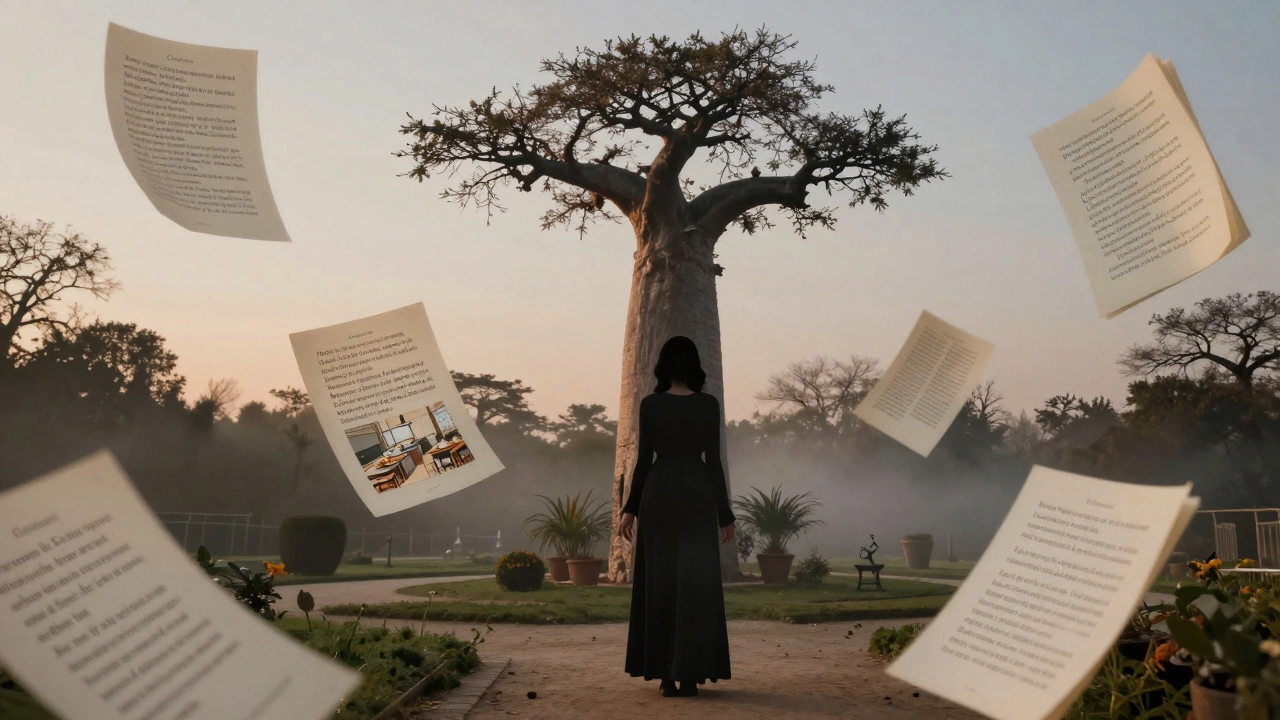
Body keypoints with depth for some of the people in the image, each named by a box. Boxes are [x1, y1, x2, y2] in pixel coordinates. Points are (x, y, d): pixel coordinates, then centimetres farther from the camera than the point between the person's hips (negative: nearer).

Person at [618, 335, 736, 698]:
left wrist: (630, 508, 5)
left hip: (658, 494, 1)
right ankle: (688, 674, 1)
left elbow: (644, 459, -3)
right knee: (695, 584, 3)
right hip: (697, 494, -1)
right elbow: (713, 461, -3)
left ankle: (666, 674, 7)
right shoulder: (708, 404, -2)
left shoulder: (650, 404, -1)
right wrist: (725, 514, 3)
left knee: (660, 583, 7)